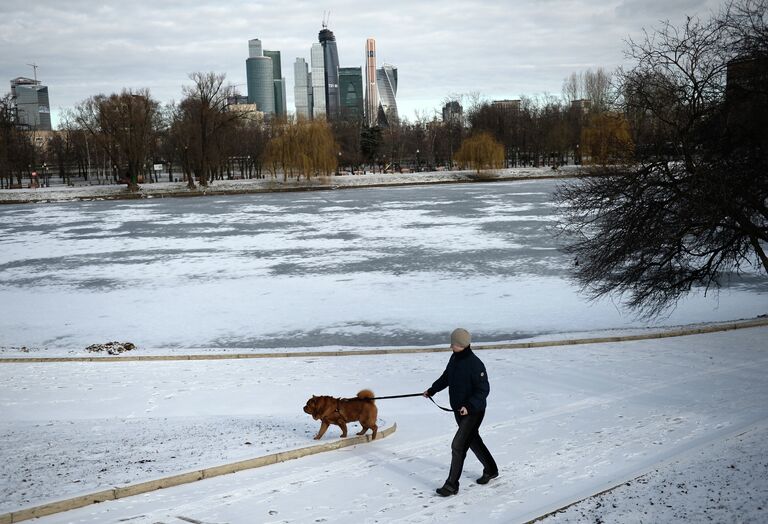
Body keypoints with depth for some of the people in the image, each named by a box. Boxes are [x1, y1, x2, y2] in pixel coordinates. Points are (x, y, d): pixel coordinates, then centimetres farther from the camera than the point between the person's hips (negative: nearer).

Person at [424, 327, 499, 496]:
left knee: (458, 446, -9)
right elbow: (446, 377, 19)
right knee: (473, 441, 22)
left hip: (473, 412, -9)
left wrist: (469, 406, -31)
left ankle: (452, 485, 1)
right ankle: (491, 470, 43)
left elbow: (483, 390, -22)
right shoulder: (454, 358, 1)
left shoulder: (475, 364, -24)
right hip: (459, 411, 9)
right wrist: (432, 390, 22)